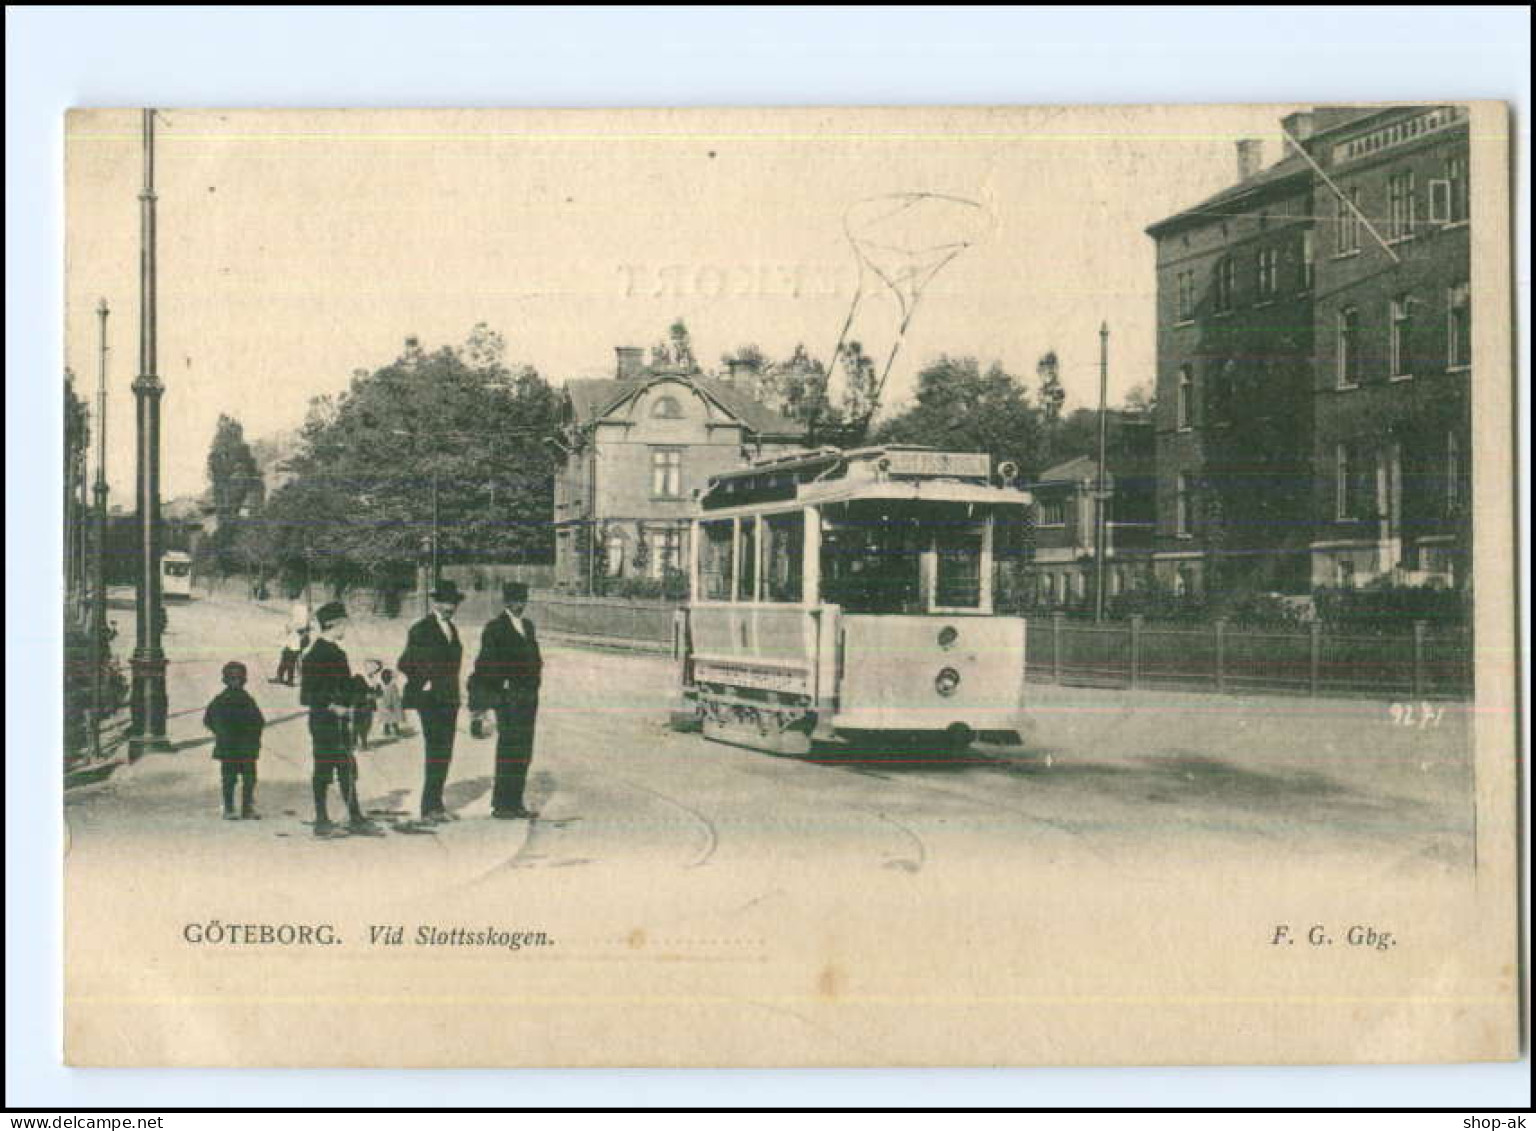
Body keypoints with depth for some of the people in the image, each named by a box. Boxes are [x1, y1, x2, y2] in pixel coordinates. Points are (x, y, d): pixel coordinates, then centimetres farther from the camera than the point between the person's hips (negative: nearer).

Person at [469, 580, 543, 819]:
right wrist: (481, 700, -11)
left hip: (528, 698, 7)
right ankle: (500, 805, -2)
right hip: (507, 698, -7)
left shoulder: (528, 626, 16)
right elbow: (486, 665, -7)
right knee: (508, 751, -7)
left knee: (523, 752, 8)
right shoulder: (495, 628, -5)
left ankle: (515, 803, 14)